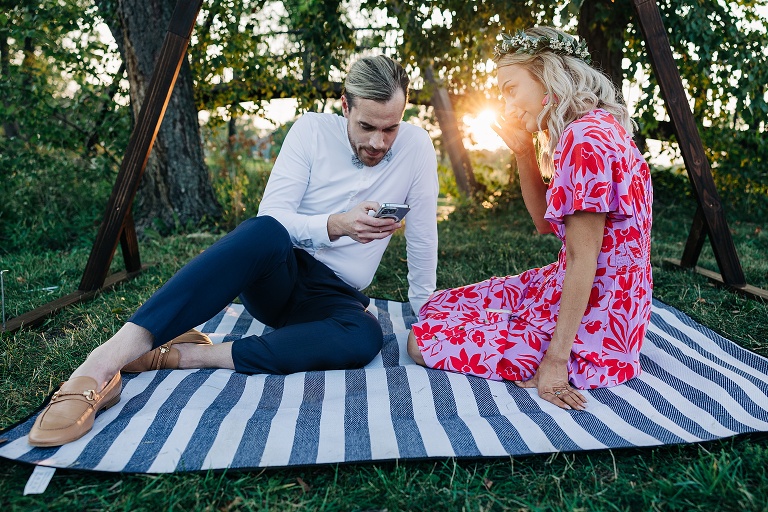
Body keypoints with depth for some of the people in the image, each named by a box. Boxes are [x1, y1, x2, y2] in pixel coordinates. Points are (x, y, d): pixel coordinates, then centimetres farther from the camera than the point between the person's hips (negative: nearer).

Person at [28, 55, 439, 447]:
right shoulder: (312, 130, -6)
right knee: (267, 233, -39)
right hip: (275, 278, -1)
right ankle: (104, 362, -43)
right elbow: (272, 216, -13)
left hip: (333, 296, 2)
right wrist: (334, 225, -29)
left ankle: (189, 354, -30)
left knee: (365, 338, -36)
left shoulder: (416, 146, -4)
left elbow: (422, 238, 1)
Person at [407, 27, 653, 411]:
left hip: (589, 327, -10)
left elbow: (583, 260, -24)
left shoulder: (587, 137, -23)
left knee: (422, 342, -5)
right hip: (565, 290, 10)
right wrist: (524, 152, 3)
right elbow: (546, 222, 14)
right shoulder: (595, 129, 9)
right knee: (435, 308, 13)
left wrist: (556, 358, -21)